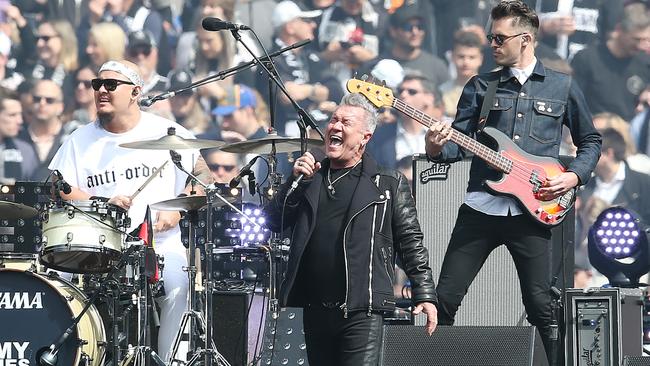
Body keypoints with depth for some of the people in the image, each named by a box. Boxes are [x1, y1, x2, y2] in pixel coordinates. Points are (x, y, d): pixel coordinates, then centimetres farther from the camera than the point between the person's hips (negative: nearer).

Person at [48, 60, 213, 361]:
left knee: (177, 284, -32)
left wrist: (178, 208, -8)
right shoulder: (80, 141, 13)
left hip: (162, 244, -2)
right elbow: (59, 190, 6)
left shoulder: (168, 133, 7)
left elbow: (202, 178, 10)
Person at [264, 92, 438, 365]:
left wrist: (424, 295, -5)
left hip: (362, 312, -5)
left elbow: (411, 242, 2)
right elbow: (274, 222, 7)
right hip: (315, 310, 5)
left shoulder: (388, 183, 3)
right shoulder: (311, 176, 14)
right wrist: (295, 180, -6)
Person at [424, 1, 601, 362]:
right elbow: (460, 143, 5)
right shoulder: (480, 86, 10)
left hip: (531, 210, -2)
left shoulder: (562, 87, 8)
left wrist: (573, 176, -2)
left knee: (540, 305, -4)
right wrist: (438, 149, -17)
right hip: (480, 206, 2)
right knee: (445, 297, -2)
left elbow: (590, 141, 15)